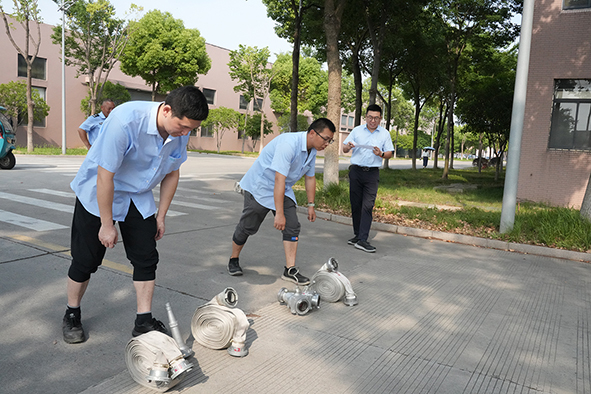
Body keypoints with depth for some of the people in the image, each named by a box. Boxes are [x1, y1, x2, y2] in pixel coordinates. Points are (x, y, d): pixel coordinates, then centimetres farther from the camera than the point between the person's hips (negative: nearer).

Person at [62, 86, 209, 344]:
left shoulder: (181, 132, -14)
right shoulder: (125, 121, -33)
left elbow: (171, 174, 2)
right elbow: (105, 177, -27)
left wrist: (161, 215, 5)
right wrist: (107, 224, -19)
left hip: (138, 198, 5)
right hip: (98, 195, -5)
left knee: (147, 259, 0)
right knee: (86, 260, 3)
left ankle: (144, 322, 14)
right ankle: (72, 316, 28)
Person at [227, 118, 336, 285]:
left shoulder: (312, 150, -2)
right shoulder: (289, 144, -32)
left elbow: (310, 178, 11)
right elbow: (279, 179, -36)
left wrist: (311, 205, 12)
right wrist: (279, 213, -36)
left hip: (283, 190, 8)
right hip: (260, 186, -7)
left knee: (292, 227, -5)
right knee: (247, 227, 3)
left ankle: (290, 270, 0)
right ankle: (234, 260, 26)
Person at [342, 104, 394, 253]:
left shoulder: (384, 133, 9)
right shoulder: (357, 130, 10)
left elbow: (389, 154, 8)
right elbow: (344, 149, 12)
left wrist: (381, 154, -13)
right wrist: (348, 147, -12)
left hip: (372, 173, -2)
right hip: (356, 171, 2)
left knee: (367, 206, -10)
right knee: (356, 204, 6)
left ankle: (363, 240, -11)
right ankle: (357, 235, 18)